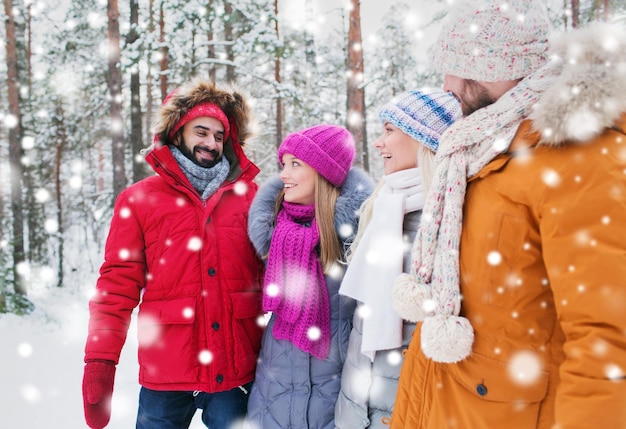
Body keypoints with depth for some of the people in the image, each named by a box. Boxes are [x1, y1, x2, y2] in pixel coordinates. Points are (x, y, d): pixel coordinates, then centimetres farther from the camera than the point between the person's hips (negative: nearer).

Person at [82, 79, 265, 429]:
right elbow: (117, 286, 0)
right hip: (165, 376, -1)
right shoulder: (138, 200, 4)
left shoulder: (250, 196, 6)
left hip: (236, 374, 1)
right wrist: (99, 362, -7)